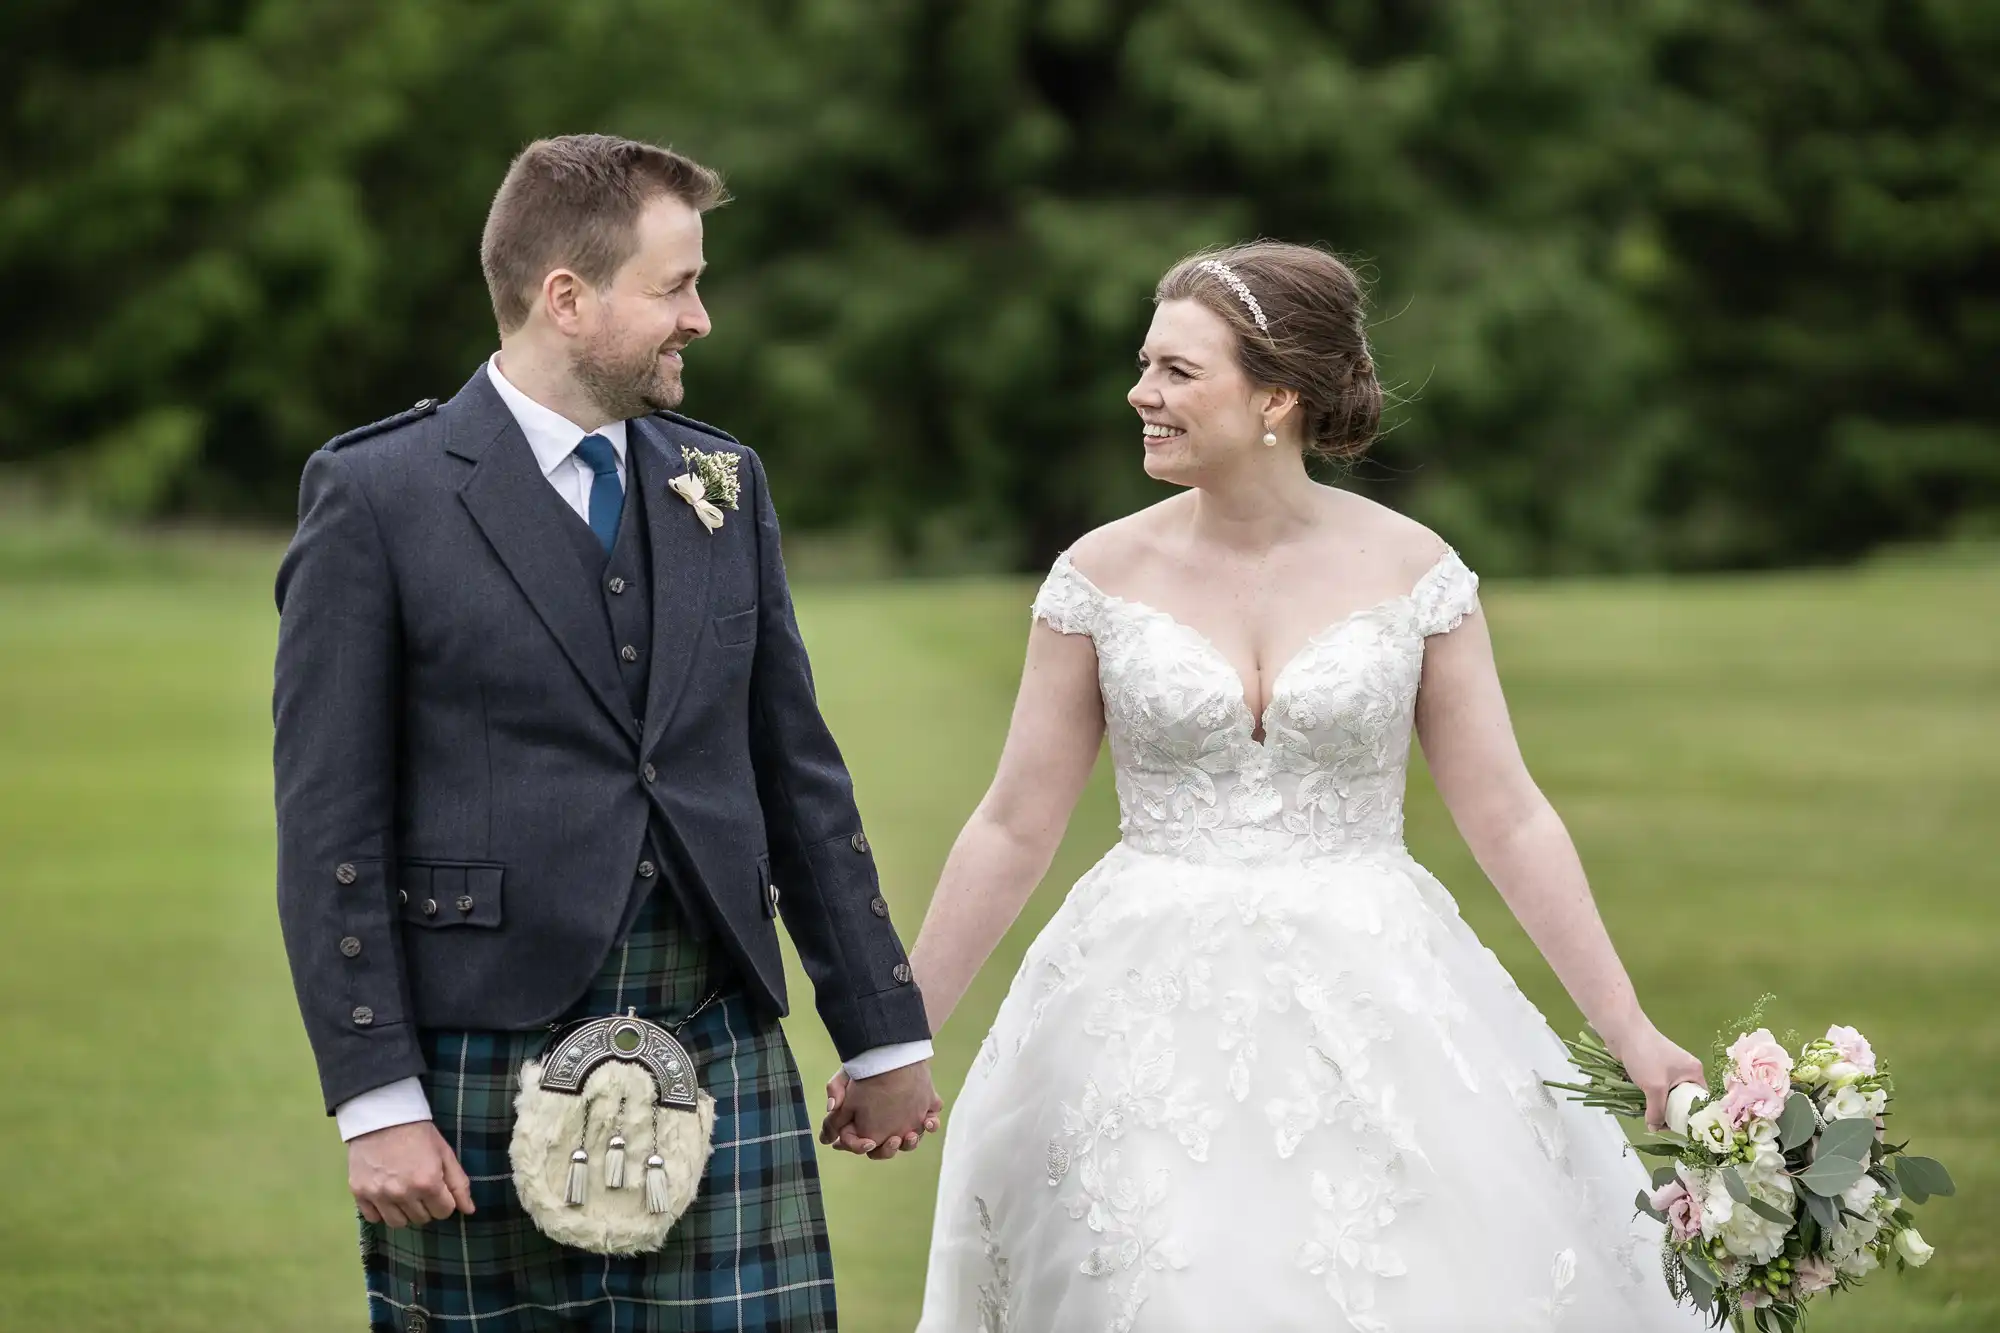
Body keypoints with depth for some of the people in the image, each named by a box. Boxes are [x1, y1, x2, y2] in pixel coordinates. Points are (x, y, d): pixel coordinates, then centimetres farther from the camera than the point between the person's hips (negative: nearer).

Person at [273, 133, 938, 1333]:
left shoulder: (724, 482, 12)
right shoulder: (376, 497, -4)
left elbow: (798, 773, 16)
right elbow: (330, 829, -6)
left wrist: (885, 1033, 15)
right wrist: (376, 1104, -12)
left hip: (720, 1052, 4)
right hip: (484, 1054, -4)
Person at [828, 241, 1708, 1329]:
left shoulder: (1410, 569, -2)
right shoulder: (1103, 575, 0)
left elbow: (1509, 820, 1)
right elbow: (1015, 828, 5)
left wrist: (1630, 1032, -3)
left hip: (1373, 1015, 0)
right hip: (1153, 1024, 0)